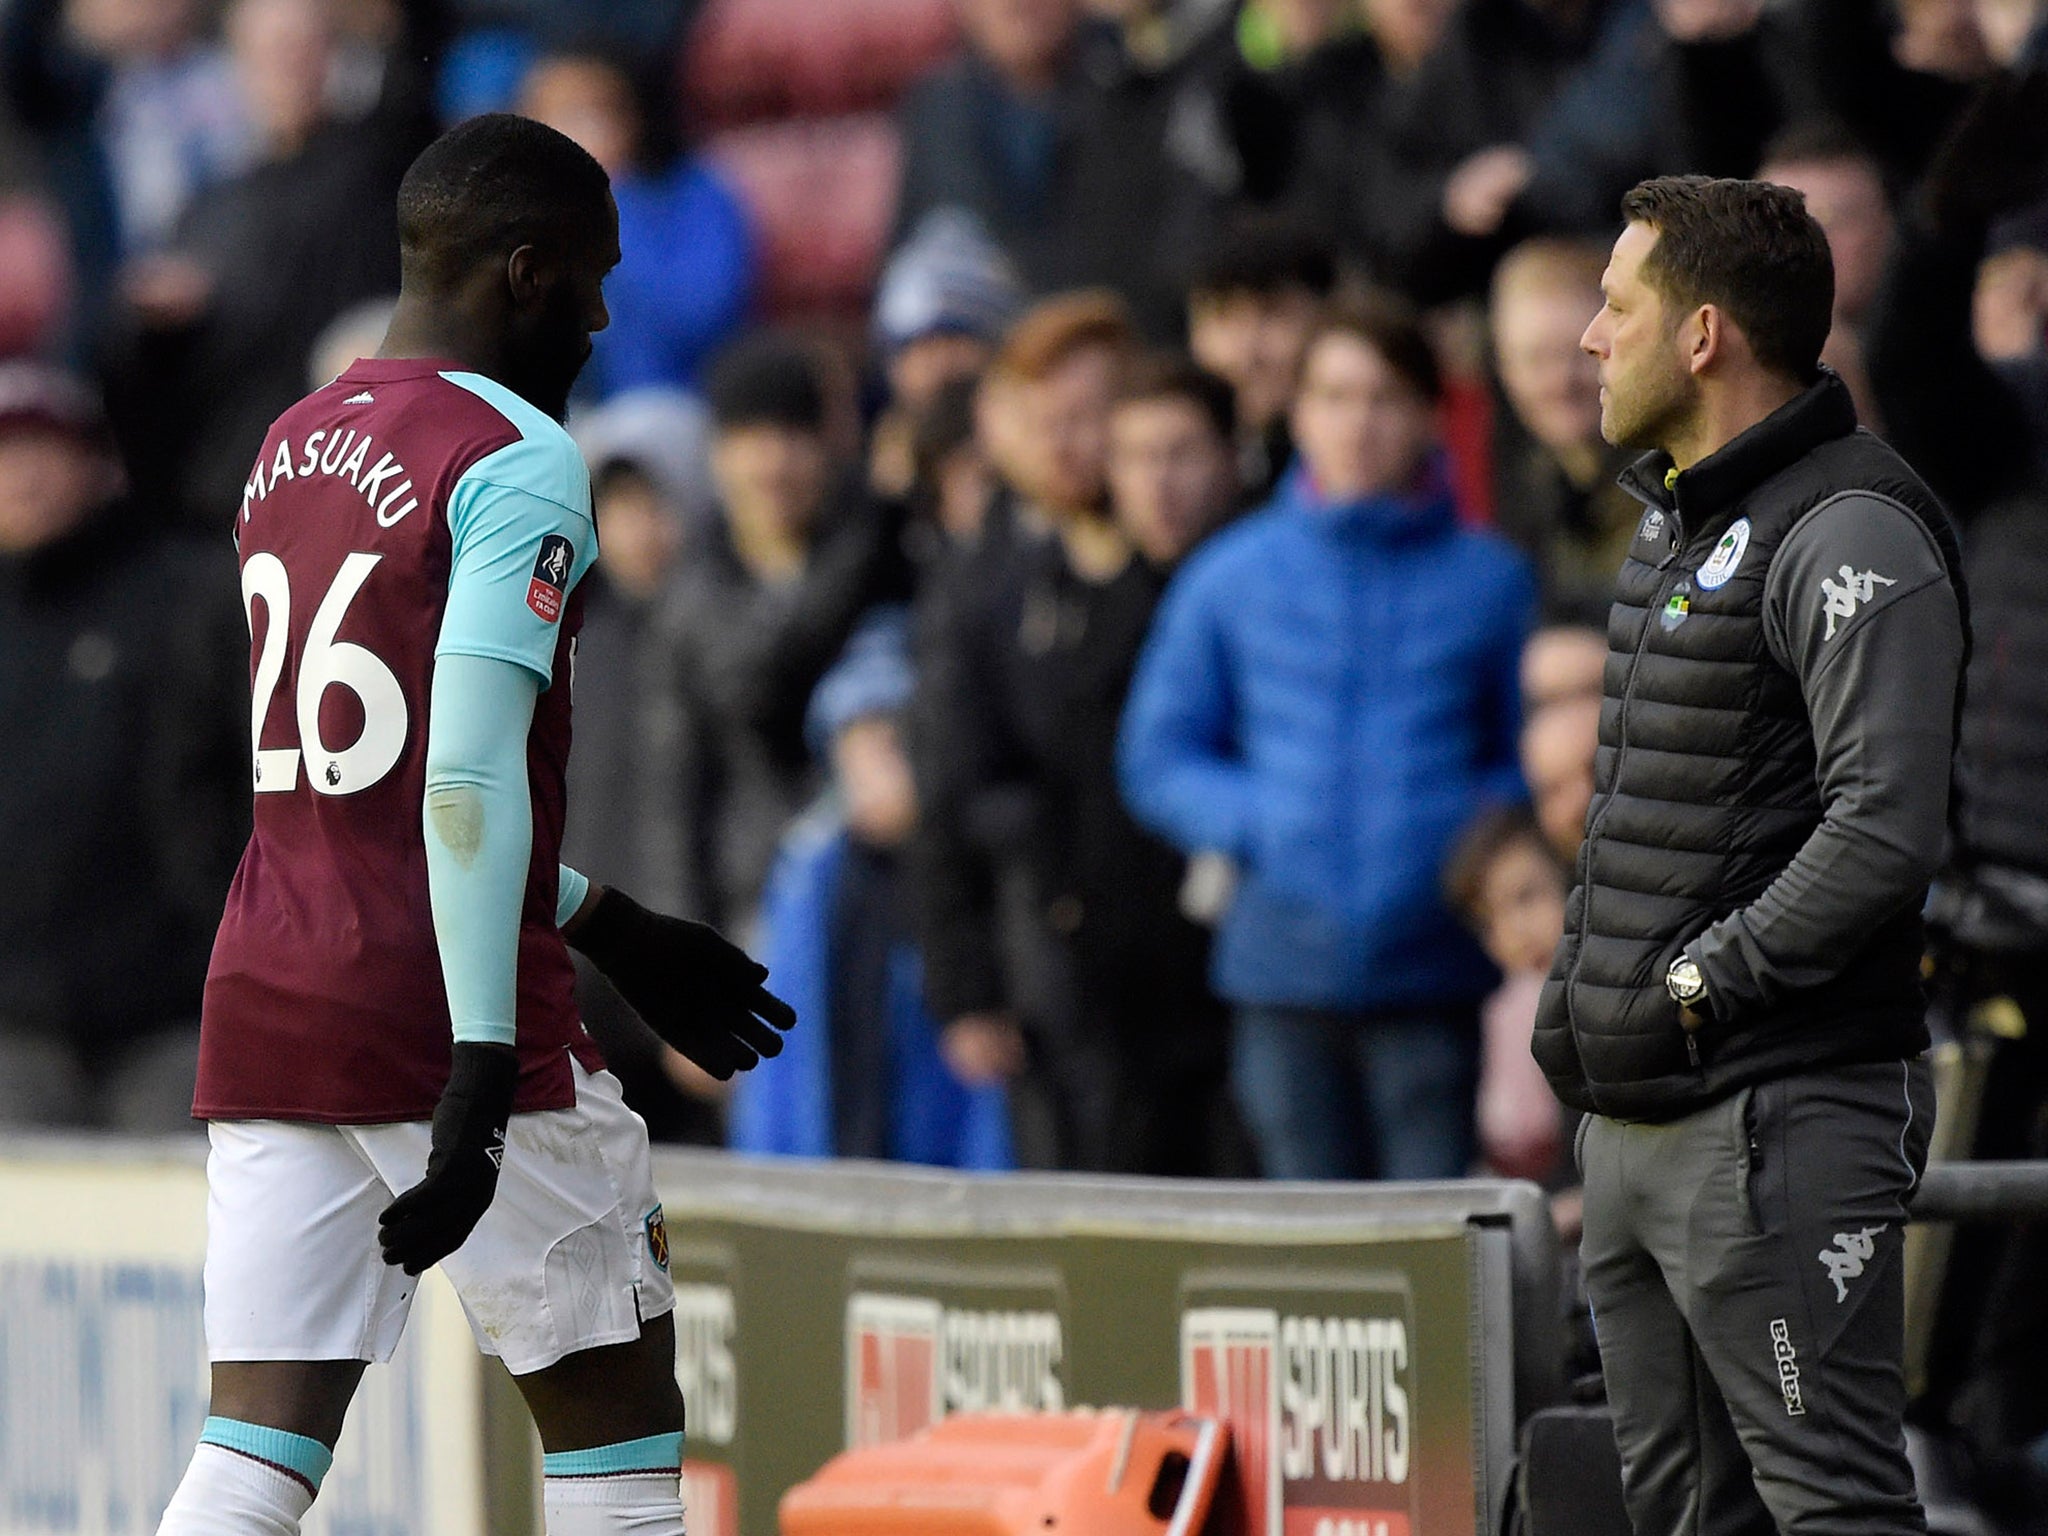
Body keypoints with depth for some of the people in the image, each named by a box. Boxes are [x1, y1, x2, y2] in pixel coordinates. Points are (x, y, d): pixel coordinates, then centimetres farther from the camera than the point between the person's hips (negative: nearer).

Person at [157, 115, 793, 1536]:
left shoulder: (288, 451, 17)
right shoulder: (519, 460, -9)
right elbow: (470, 777, -19)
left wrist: (612, 930, 32)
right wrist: (482, 1071, -22)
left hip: (267, 1003, 7)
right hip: (442, 1021, -7)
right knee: (616, 1419, 7)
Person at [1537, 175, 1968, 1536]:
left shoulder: (1852, 540, -15)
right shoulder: (1675, 524, 17)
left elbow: (1885, 832, -25)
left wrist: (1699, 983, -18)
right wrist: (1586, 987, 12)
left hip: (1780, 1124, -10)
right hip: (1633, 1119, 10)